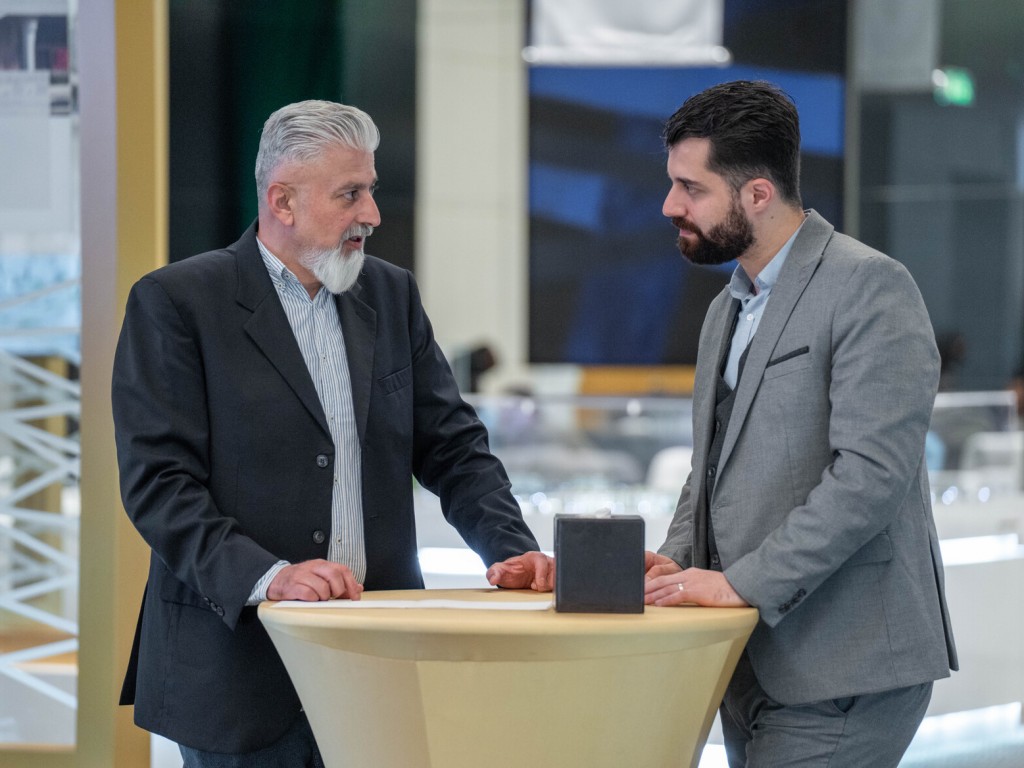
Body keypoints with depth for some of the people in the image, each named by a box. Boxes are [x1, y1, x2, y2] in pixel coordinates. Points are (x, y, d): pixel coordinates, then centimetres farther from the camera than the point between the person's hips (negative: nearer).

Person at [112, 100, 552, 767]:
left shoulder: (391, 295, 14)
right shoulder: (175, 303, -4)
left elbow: (453, 446, 13)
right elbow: (159, 480, -11)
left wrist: (513, 551, -4)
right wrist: (267, 577, -24)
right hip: (241, 657, -4)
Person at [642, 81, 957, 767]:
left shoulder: (869, 287, -10)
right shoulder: (728, 309, 20)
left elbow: (871, 473, -19)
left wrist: (743, 583, -21)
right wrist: (676, 562, 4)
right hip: (753, 669, 9)